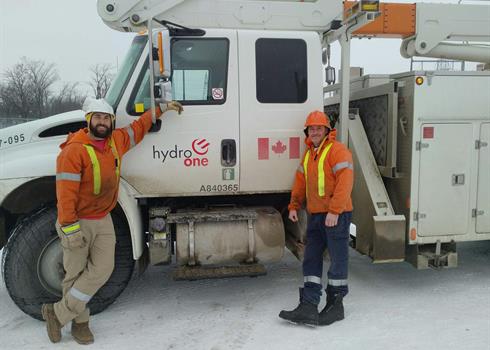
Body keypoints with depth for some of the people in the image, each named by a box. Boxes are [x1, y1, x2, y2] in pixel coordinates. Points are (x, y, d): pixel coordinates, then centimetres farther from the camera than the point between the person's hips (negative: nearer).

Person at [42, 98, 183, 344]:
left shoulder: (117, 140, 3)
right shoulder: (74, 150, -17)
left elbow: (139, 126, 21)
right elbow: (66, 192, -21)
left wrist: (162, 107, 23)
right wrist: (70, 229, -24)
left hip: (103, 220, 6)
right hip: (78, 222, -6)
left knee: (102, 270, -3)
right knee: (75, 274, 5)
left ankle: (58, 313, 13)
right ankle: (79, 320, 25)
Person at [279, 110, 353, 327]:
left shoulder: (338, 151, -10)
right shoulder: (308, 154, 17)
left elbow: (345, 182, -20)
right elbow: (300, 181, 21)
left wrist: (334, 211, -24)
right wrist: (294, 206, 15)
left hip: (336, 216, -8)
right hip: (315, 215, 8)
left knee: (338, 260, 3)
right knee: (311, 260, 7)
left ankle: (335, 305, 15)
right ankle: (309, 306, 13)